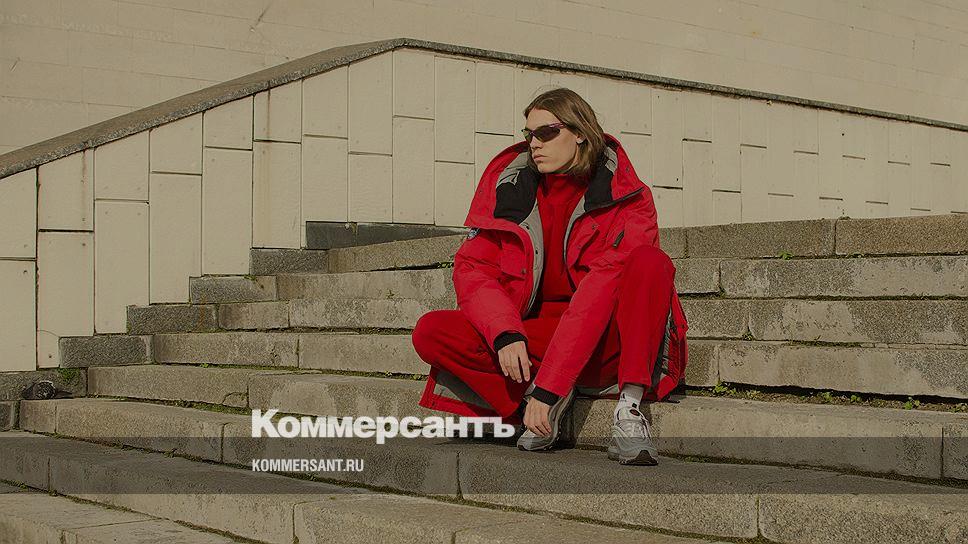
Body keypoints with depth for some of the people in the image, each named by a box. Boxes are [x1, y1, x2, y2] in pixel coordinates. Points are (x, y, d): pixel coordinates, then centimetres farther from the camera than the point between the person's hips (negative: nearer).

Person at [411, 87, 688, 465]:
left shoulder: (626, 199, -10)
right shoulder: (510, 185, 3)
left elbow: (603, 289, -21)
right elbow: (471, 268, -1)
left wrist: (547, 388, -31)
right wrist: (505, 334, -23)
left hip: (603, 343, -3)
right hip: (535, 339, 3)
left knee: (651, 262, -29)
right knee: (430, 332, -19)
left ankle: (628, 411, -31)